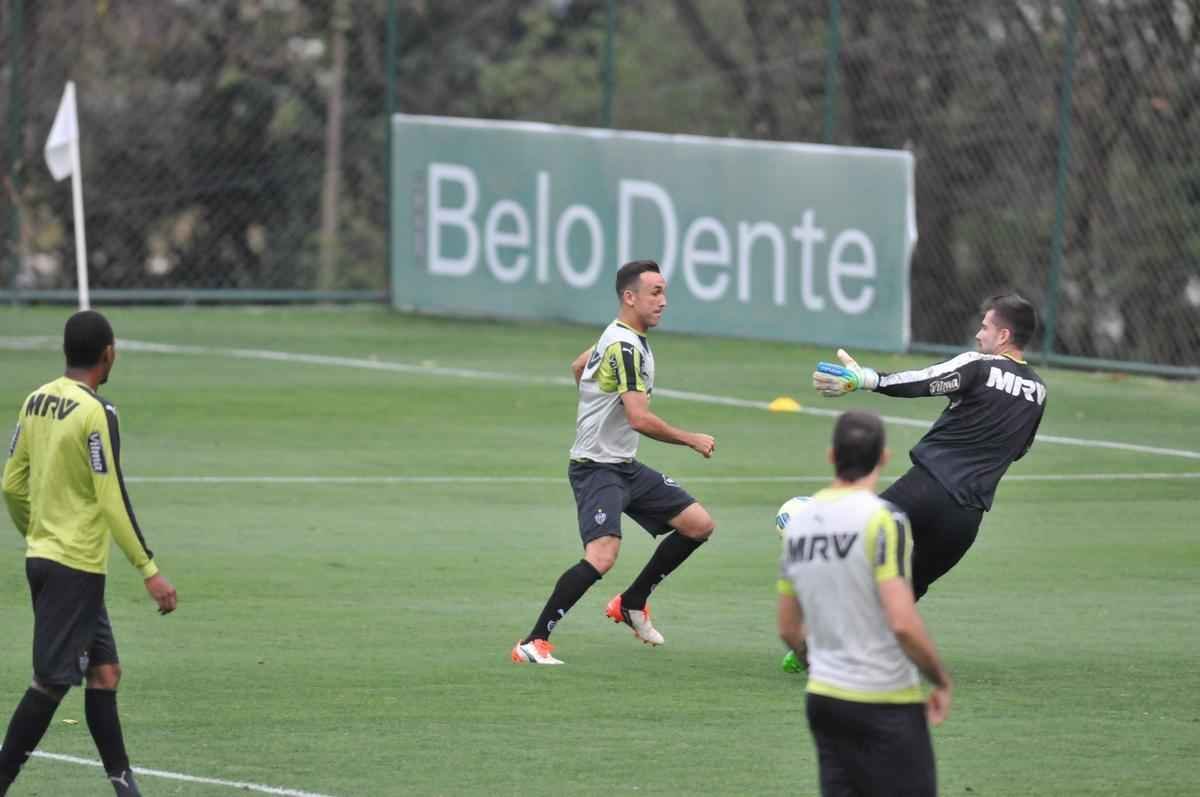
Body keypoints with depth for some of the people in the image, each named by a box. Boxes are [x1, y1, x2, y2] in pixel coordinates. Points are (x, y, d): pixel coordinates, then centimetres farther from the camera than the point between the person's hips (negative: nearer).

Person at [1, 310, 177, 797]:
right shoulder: (96, 413, -16)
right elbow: (113, 501, -18)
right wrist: (149, 571, -15)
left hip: (42, 555, 8)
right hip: (77, 566, -8)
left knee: (104, 670, 12)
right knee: (52, 682, -5)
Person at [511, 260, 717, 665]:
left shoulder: (617, 336, 11)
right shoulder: (625, 346, -20)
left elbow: (578, 366, 30)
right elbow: (640, 419, -27)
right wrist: (692, 440, -16)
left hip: (624, 465, 10)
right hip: (597, 468, -10)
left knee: (699, 524, 8)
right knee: (602, 555, -28)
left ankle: (631, 603, 22)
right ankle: (533, 643, -23)